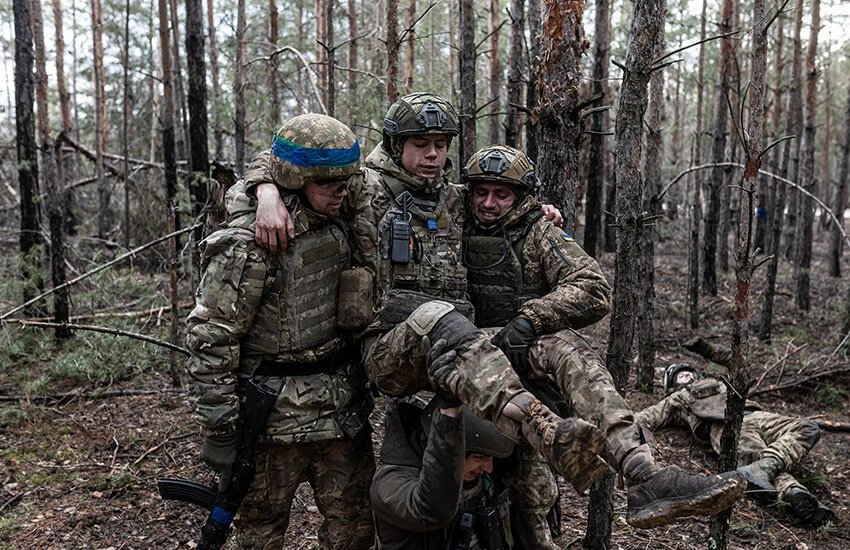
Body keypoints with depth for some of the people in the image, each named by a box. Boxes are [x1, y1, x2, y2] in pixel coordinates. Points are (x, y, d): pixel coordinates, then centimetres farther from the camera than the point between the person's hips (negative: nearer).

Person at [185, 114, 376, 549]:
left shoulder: (336, 228, 5)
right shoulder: (246, 245, -17)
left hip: (344, 410, 6)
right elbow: (210, 340, -16)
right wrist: (218, 430, -14)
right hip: (276, 417, -6)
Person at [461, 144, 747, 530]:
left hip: (528, 348, -1)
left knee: (565, 348, -36)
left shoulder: (537, 233, 5)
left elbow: (594, 289, -8)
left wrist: (530, 317, -20)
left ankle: (643, 477, -48)